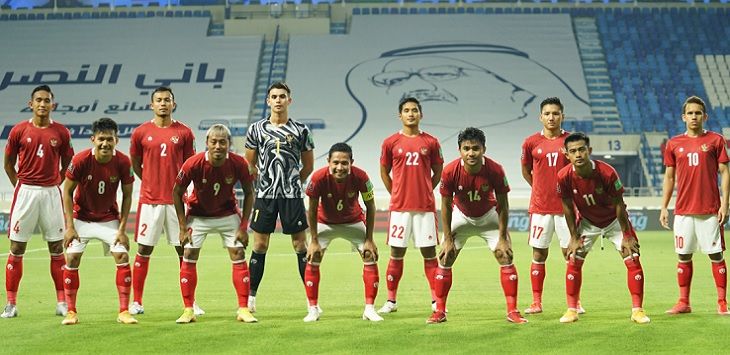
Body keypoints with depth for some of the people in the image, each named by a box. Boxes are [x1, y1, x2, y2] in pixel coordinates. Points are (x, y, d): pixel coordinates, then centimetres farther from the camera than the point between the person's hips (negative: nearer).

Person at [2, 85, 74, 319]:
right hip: (25, 192, -1)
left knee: (57, 248, 3)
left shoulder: (61, 132, 2)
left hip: (51, 192, 1)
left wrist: (54, 184, 6)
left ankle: (62, 303, 8)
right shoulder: (19, 130, 1)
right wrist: (21, 186, 5)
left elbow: (67, 165, 12)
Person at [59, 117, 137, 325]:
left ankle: (124, 312, -2)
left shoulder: (123, 162, -18)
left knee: (123, 257, -10)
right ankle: (71, 312, 3)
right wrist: (70, 227, -15)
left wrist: (122, 229, -11)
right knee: (72, 259, -9)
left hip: (109, 218, 1)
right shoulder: (81, 160, -22)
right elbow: (67, 192, -11)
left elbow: (127, 196, -6)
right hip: (81, 217, -1)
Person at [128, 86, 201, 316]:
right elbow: (135, 165, 12)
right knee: (144, 250, 2)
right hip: (149, 200, 0)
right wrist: (152, 183, 9)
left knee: (183, 249, 2)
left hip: (176, 200, 0)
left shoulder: (184, 132, 3)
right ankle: (136, 302, 11)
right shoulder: (141, 132, 3)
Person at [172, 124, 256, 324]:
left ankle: (243, 310, 2)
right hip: (198, 215, -1)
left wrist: (243, 226, -11)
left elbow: (249, 193, -7)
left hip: (228, 214, 1)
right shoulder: (193, 164, -27)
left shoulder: (238, 164, -23)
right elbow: (177, 193, -12)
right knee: (189, 257, -7)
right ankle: (188, 310, 2)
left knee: (239, 256, -5)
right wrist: (183, 228, -12)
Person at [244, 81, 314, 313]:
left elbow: (308, 166, 12)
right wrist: (265, 182, 8)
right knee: (259, 246, 4)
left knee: (300, 245, 1)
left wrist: (292, 183, 7)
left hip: (292, 196, -1)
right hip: (264, 196, 1)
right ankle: (251, 296, 12)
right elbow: (249, 165, 13)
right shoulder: (256, 129, 6)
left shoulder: (300, 130, 4)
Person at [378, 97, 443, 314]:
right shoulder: (391, 142, 3)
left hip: (425, 207, 0)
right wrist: (397, 194, 7)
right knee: (396, 253, 4)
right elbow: (384, 172, 12)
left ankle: (436, 300, 7)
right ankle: (391, 301, 11)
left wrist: (425, 192, 6)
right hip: (399, 206, 0)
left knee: (429, 253, 2)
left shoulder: (430, 142, 4)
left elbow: (438, 172, 13)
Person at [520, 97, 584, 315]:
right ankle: (536, 302, 10)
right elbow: (526, 171, 16)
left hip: (566, 206, -1)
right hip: (540, 206, 1)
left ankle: (575, 301, 10)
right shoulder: (531, 142, 2)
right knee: (539, 254, 4)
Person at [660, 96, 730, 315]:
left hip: (710, 210, -2)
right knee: (684, 256, 6)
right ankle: (684, 303, 13)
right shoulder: (674, 144, 9)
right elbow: (669, 177, 13)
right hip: (683, 210, 2)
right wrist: (664, 208, 8)